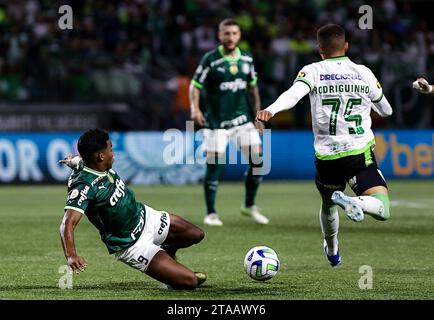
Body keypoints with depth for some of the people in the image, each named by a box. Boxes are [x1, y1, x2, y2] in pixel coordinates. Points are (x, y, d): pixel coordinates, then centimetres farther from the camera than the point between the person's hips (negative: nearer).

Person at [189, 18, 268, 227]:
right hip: (216, 121, -4)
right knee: (214, 166, -5)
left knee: (257, 159, -3)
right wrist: (195, 108, -21)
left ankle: (249, 206, 15)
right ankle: (211, 213, 9)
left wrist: (258, 114, 15)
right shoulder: (210, 59, -8)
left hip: (243, 118, 4)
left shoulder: (246, 59, 6)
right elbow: (195, 85, -6)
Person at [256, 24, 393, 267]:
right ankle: (350, 201, -38)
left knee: (328, 205, 30)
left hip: (326, 155, 2)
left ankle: (332, 252, 47)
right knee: (382, 210, -11)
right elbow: (386, 111, 21)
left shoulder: (313, 71, 1)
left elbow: (294, 94, -22)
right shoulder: (364, 73, 7)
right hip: (361, 154, -2)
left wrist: (271, 110, -36)